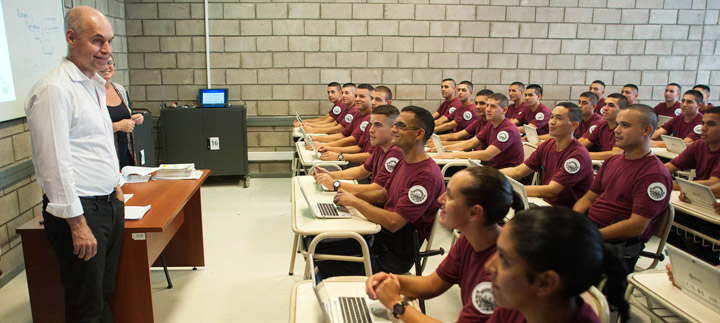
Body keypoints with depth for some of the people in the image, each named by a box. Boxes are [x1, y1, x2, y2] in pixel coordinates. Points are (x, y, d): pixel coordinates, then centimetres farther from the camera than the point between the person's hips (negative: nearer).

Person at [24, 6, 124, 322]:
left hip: (110, 204, 9)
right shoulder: (55, 89, -16)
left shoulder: (95, 85, 13)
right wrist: (77, 224, -19)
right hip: (79, 211, -8)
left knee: (104, 295, 18)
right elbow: (54, 164, -19)